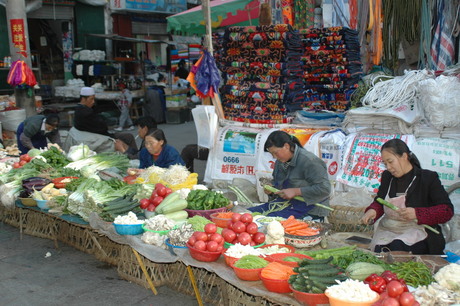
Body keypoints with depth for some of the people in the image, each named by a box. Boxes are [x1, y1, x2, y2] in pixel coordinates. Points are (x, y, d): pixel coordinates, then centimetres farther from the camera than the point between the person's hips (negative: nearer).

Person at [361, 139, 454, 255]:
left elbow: (447, 210, -6)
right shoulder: (387, 176, 13)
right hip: (386, 232, 4)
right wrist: (372, 211, -4)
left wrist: (417, 213, -21)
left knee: (397, 247, -32)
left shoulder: (428, 178, -3)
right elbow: (379, 202, 22)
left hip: (415, 233, -3)